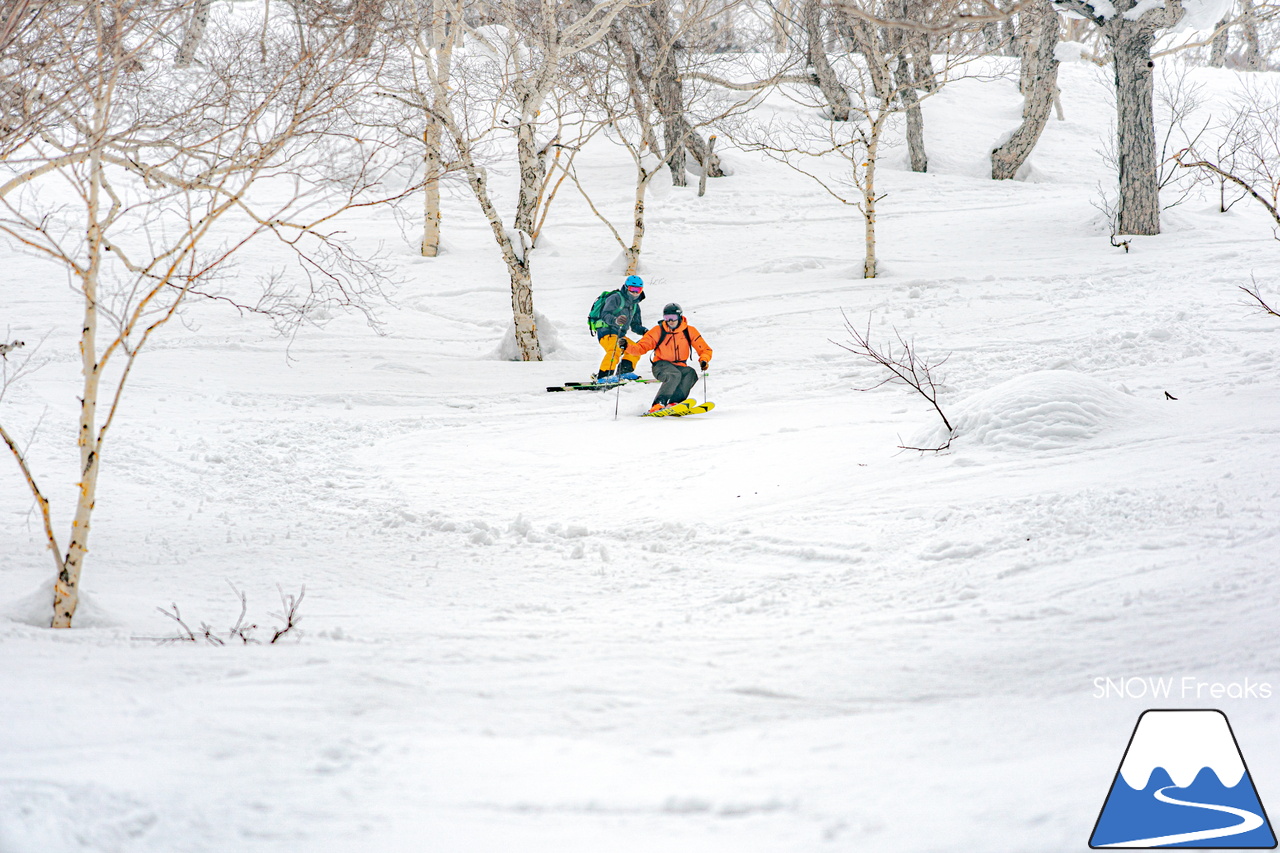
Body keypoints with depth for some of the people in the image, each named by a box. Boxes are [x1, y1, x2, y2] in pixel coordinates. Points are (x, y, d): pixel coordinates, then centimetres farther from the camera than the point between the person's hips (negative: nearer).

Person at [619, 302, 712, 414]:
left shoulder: (689, 331, 0)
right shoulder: (658, 331, -3)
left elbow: (705, 350, 2)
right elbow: (641, 348, -4)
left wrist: (703, 360, -20)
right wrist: (627, 347, -24)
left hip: (679, 366, 3)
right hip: (661, 366, -3)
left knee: (691, 373, -32)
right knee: (674, 375, -37)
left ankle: (674, 402, -38)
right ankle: (658, 404, -43)